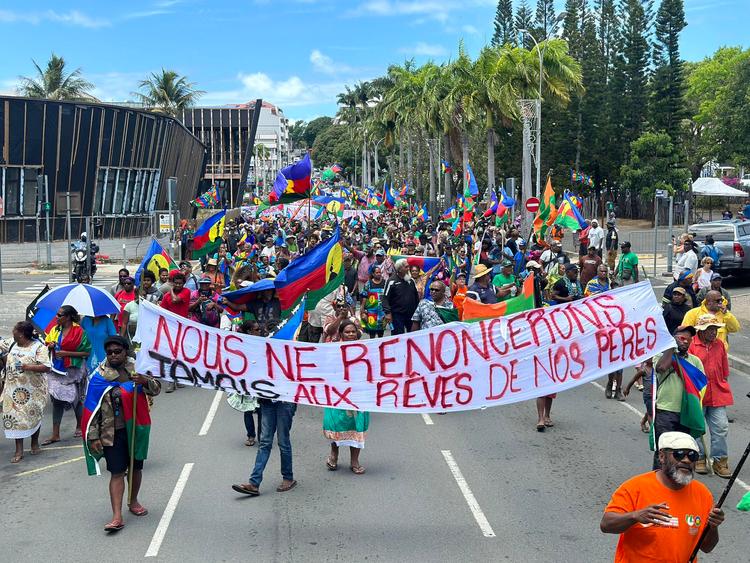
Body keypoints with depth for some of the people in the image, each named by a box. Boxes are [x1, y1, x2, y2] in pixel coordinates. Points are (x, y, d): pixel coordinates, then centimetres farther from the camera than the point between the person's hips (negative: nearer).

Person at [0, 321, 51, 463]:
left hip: (33, 390, -4)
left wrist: (28, 367, -28)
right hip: (14, 390, 4)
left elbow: (46, 367, -20)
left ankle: (35, 444, 31)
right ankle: (19, 451, 4)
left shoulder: (39, 347, -14)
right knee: (15, 418, 0)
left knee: (34, 416, 9)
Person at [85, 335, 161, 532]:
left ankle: (133, 501, 38)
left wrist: (145, 381, -26)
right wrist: (94, 437, -5)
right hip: (112, 432, -2)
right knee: (117, 472, -7)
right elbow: (93, 408, -2)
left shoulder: (136, 369, 2)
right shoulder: (100, 375, -3)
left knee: (135, 468, 16)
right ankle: (117, 517, -10)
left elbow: (156, 389, -3)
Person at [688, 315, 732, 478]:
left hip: (717, 395, 4)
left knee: (721, 428, -1)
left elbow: (725, 371, 17)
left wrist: (724, 389, 14)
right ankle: (699, 459, 20)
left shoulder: (719, 345, 8)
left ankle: (720, 461, 9)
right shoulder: (691, 345, -8)